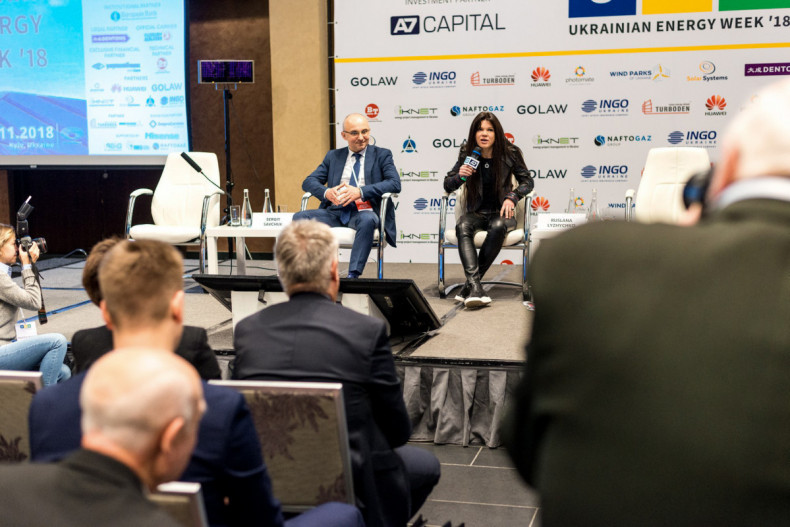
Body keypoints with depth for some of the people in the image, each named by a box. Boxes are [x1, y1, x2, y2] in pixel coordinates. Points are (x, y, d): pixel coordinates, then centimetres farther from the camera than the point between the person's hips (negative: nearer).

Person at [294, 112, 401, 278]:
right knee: (299, 217, -22)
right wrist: (326, 192, -14)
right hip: (335, 212, 3)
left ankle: (353, 276, -40)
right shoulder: (333, 156, 19)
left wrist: (360, 192, -20)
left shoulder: (381, 155, 10)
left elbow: (395, 183, -6)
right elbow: (308, 182, 11)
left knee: (367, 220, -39)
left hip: (363, 211, -3)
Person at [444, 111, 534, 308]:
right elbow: (447, 185, 5)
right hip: (476, 212, 1)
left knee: (498, 227, -37)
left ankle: (470, 286, -31)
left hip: (501, 212, -1)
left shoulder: (509, 153, -2)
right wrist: (460, 176, -17)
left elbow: (527, 181, 6)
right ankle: (476, 286, -48)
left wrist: (512, 197, -13)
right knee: (462, 226, -33)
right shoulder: (467, 154, 1)